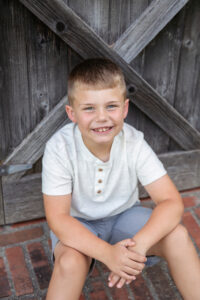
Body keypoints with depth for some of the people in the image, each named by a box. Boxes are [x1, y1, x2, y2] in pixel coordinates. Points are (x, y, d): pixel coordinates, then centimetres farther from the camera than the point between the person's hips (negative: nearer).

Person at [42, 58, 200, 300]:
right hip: (77, 225, -1)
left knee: (177, 235, -22)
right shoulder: (59, 148, -25)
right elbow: (57, 218, -25)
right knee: (70, 261, -33)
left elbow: (172, 202, -22)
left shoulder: (134, 143, -20)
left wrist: (139, 244, -39)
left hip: (124, 215, 2)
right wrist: (107, 252, -38)